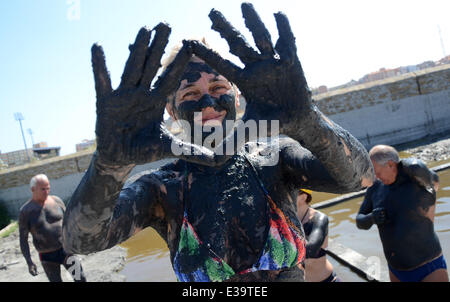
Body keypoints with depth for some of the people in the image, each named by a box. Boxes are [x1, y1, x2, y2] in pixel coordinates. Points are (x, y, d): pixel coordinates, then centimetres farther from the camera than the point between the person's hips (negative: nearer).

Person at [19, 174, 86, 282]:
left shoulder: (56, 200, -2)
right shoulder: (25, 211, -8)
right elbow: (23, 238, -6)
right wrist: (29, 262, -12)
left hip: (65, 249, 2)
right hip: (47, 257, -1)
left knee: (80, 279, -2)